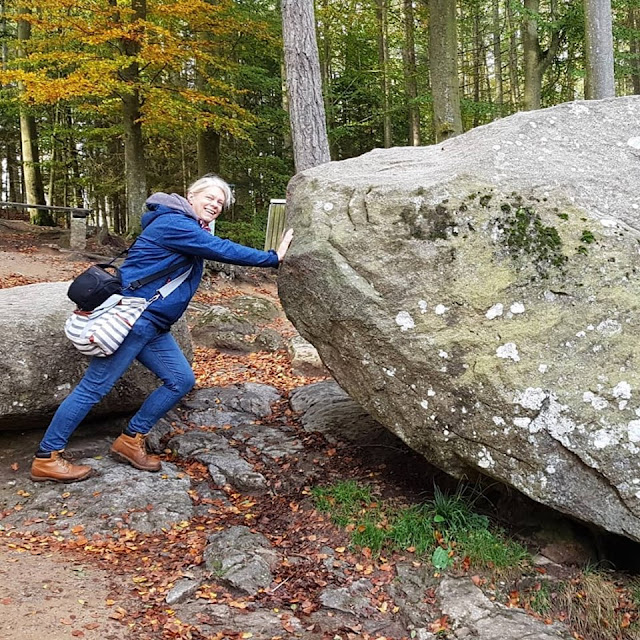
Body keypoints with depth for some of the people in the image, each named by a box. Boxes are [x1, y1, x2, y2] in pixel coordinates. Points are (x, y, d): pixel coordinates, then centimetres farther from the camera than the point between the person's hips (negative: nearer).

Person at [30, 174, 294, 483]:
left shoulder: (191, 230, 19)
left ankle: (131, 440, 18)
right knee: (94, 387, -6)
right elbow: (222, 250, -18)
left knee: (181, 380, 8)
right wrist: (272, 258, -13)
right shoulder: (173, 223, -14)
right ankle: (46, 458, 4)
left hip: (153, 327, 11)